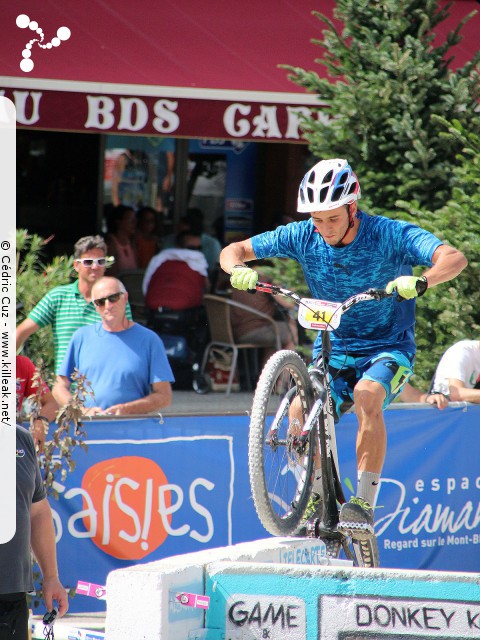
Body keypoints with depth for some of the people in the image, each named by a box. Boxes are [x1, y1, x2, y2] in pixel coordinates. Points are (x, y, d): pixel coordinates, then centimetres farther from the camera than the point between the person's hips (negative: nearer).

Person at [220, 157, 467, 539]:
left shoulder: (389, 235, -19)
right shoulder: (303, 237, -8)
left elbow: (455, 258, -31)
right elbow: (233, 250, -3)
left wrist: (419, 282, -51)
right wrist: (239, 269, -27)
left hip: (387, 348, -3)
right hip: (333, 350, 4)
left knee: (367, 394, -35)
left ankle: (364, 504, -30)